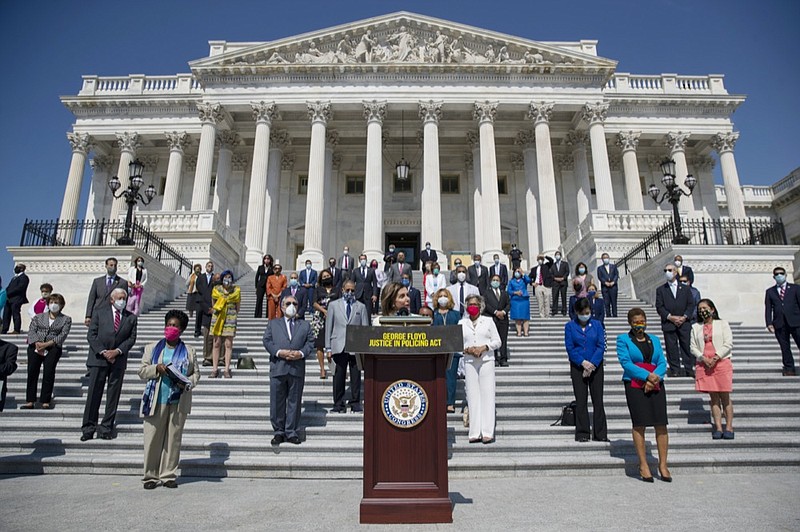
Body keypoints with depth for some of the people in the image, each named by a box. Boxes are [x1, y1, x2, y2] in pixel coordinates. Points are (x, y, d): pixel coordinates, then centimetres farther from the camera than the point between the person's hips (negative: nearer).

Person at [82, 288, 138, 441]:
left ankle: (106, 427, 14)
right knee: (94, 394, 0)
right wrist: (103, 352, -10)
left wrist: (117, 351, -10)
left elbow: (132, 338, 4)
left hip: (118, 360, 2)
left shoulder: (131, 317, 7)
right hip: (98, 358, -1)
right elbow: (91, 334, 0)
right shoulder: (100, 312, 4)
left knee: (113, 395, 5)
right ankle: (89, 427, 9)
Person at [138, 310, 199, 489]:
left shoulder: (189, 351, 8)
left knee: (173, 439, 5)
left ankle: (168, 475, 15)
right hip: (156, 401, 0)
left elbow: (196, 373, 8)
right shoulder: (152, 348, 9)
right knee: (152, 439, 2)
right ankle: (150, 476, 15)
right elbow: (142, 371, 6)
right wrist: (157, 368, -14)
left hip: (178, 402, 0)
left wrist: (187, 384, -11)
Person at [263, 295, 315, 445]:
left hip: (297, 368, 0)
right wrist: (279, 352, -12)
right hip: (278, 367, 0)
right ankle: (279, 432, 16)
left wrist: (301, 353, -12)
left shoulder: (305, 325, 16)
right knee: (277, 402, 4)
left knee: (294, 401, 4)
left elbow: (310, 342, 6)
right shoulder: (273, 323, 15)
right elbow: (266, 341, 3)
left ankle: (292, 432, 13)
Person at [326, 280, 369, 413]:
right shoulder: (333, 305, 10)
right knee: (339, 377, 3)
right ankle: (338, 404, 14)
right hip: (339, 347, 0)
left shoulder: (361, 307, 11)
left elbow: (365, 328, 8)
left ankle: (355, 403, 15)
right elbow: (328, 327, 8)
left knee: (356, 377, 4)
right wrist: (328, 347, 2)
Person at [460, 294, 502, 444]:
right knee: (472, 396, 0)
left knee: (487, 395, -5)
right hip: (469, 362, 1)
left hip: (486, 360, -1)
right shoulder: (462, 323, 11)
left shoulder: (488, 321, 8)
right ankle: (475, 433, 3)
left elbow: (497, 341, 5)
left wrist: (483, 347, -11)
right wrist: (468, 349, -10)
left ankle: (488, 432, -3)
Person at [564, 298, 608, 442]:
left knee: (598, 400, 3)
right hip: (577, 367, -1)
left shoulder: (597, 325, 4)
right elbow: (569, 347, -4)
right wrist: (583, 362, -14)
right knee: (581, 401, 1)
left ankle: (600, 434, 10)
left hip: (596, 366, 1)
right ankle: (582, 434, 8)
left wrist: (592, 364, -12)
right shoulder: (570, 326, 2)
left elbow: (601, 346, -2)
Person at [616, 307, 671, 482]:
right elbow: (625, 362, -7)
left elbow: (662, 363, 10)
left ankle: (663, 465, 8)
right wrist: (646, 376, -15)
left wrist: (655, 377, -10)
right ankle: (643, 465, 5)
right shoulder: (623, 339, 4)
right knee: (639, 425, -3)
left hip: (656, 385, 4)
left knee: (661, 424, -1)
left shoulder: (654, 340, 17)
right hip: (635, 385, -4)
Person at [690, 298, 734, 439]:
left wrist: (716, 357, -12)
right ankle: (718, 428, 3)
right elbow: (693, 347, 8)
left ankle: (729, 427, 3)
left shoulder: (722, 324, 7)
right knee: (713, 397, 2)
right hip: (704, 365, 2)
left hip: (721, 363, -2)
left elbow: (728, 344, -1)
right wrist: (703, 358, -9)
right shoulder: (695, 327, 13)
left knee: (725, 397, -2)